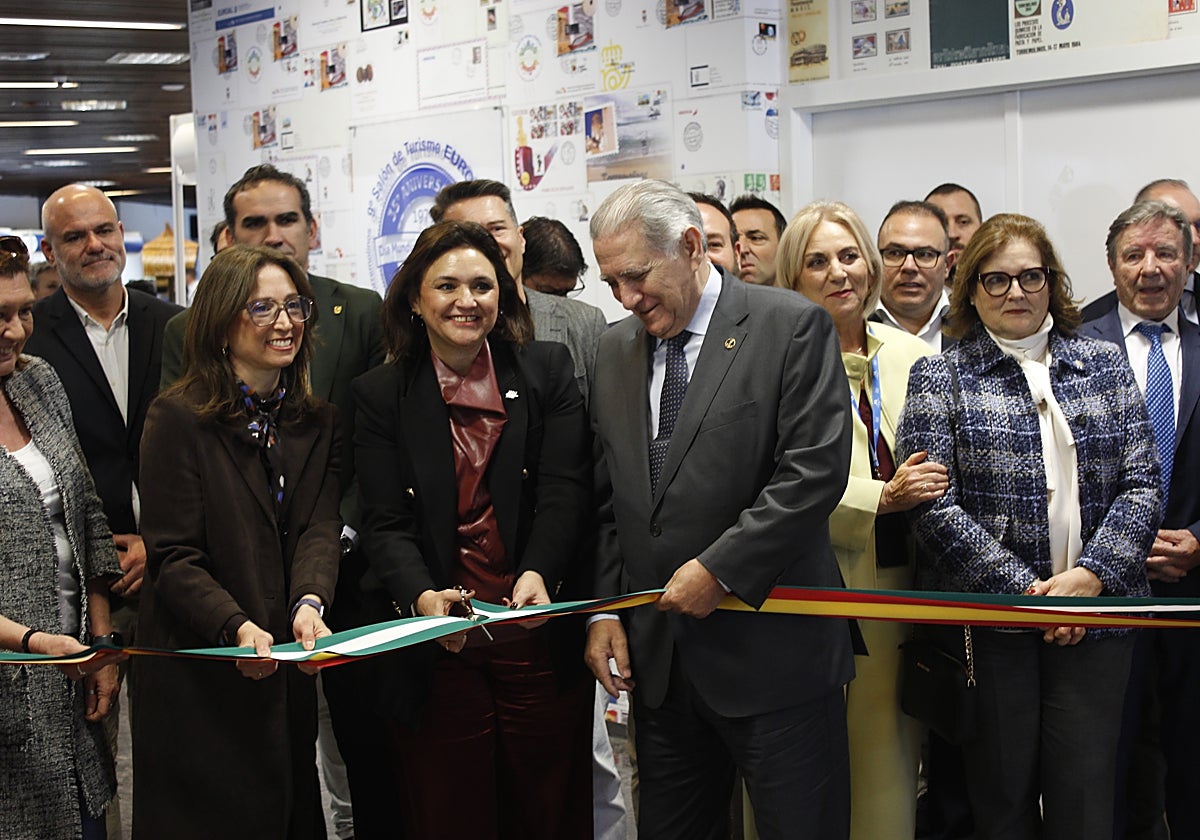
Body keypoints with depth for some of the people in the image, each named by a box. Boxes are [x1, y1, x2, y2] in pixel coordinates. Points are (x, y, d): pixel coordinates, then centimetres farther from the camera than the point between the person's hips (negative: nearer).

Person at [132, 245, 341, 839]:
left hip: (288, 676, 5)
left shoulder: (316, 424, 8)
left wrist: (310, 601, -25)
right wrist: (237, 627, -28)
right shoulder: (178, 419, -8)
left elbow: (319, 528, -5)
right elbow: (172, 556, -13)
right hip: (197, 675, -5)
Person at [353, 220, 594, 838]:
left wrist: (537, 573, -23)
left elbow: (564, 493, -5)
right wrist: (422, 596, -24)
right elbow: (386, 524, -4)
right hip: (436, 653, 0)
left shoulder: (547, 370, 4)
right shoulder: (380, 395, 3)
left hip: (540, 642, 0)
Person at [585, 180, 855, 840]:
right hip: (657, 657, 5)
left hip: (772, 653, -5)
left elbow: (815, 471, -14)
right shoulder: (616, 348, 12)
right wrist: (604, 609, 5)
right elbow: (608, 497, 14)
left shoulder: (791, 326, -7)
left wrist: (719, 569, -16)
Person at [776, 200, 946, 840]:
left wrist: (927, 491, -1)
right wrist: (882, 499, -18)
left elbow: (942, 468, 19)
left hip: (899, 589, 4)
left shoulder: (912, 355, 12)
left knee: (889, 762, 7)